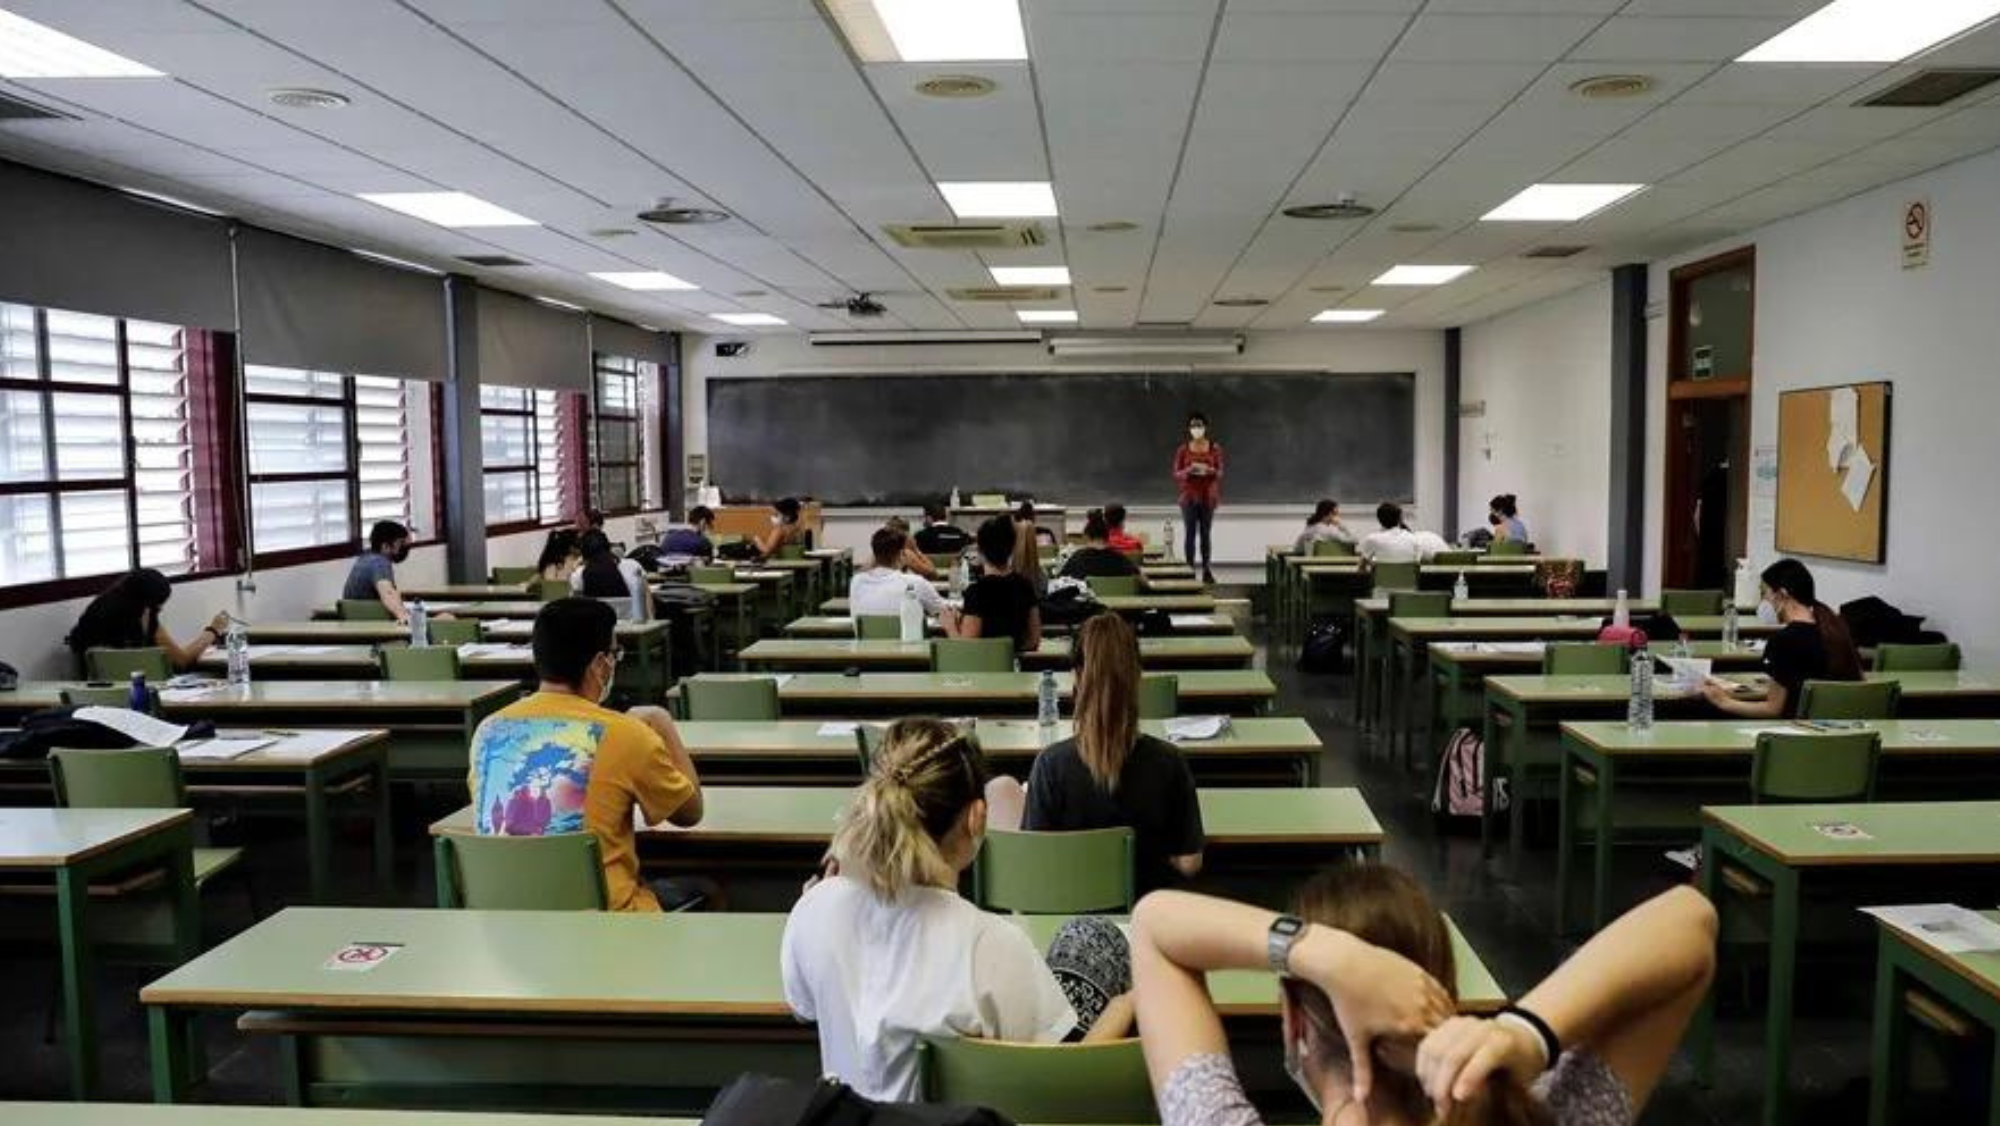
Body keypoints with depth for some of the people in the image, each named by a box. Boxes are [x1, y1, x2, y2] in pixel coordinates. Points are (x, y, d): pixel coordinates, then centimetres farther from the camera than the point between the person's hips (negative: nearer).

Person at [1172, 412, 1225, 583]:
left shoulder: (1214, 449, 2)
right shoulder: (1183, 450, 1)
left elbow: (1220, 473, 4)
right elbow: (1176, 475, 1)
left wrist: (1210, 470, -18)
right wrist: (1189, 470, -19)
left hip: (1208, 497, 0)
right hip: (1189, 497, 0)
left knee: (1205, 534, 2)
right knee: (1190, 534, -4)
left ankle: (1206, 571, 6)